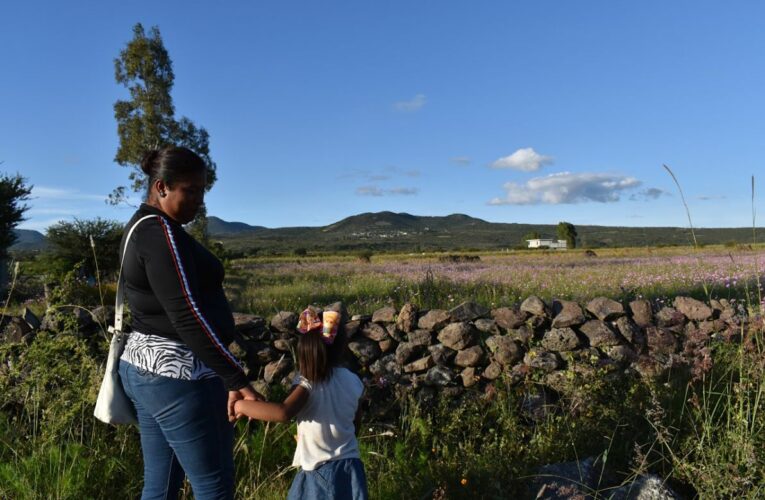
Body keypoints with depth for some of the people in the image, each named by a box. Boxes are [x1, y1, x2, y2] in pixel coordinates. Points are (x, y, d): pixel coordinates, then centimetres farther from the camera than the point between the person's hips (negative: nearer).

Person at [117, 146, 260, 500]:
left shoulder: (140, 228, 14)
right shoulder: (161, 233, -17)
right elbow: (187, 315, -25)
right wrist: (235, 378, -26)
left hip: (145, 365, 10)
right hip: (178, 372, -10)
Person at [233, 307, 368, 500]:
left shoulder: (308, 383, -19)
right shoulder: (352, 380, -1)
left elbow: (283, 413, -35)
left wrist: (243, 406, -21)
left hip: (320, 473, -5)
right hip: (350, 465, 5)